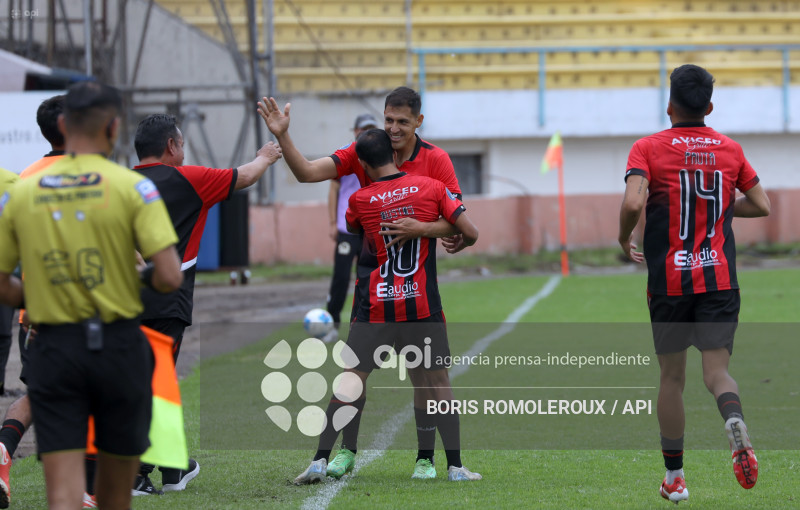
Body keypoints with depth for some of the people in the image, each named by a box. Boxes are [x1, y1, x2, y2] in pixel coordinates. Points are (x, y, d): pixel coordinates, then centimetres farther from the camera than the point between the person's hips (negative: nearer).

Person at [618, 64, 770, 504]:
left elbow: (632, 203, -19)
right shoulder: (730, 150, 6)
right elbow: (761, 206, 11)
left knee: (672, 376, 10)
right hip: (720, 278, 1)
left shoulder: (648, 149, -4)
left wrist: (624, 239, 0)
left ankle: (674, 476, 15)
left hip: (668, 281, -1)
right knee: (716, 368, -2)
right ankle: (734, 421, -36)